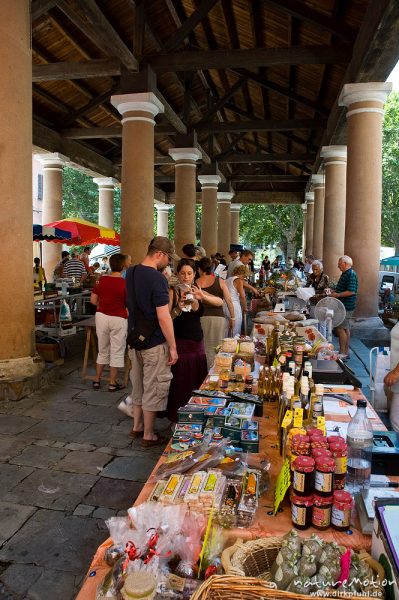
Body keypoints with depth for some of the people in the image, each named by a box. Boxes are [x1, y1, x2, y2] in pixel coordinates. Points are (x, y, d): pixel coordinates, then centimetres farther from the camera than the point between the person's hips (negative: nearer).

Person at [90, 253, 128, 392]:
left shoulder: (101, 280, 1)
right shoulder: (125, 283, -12)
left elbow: (93, 300, 6)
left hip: (101, 316, 5)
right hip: (118, 318, -4)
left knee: (102, 350, 18)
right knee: (116, 351, 8)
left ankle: (97, 380, 24)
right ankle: (112, 383, 14)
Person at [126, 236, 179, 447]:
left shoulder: (131, 272, 4)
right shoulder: (158, 279, -22)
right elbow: (163, 317, -23)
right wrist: (173, 347, -15)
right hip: (154, 343, -8)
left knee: (138, 384, 21)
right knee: (153, 388, 6)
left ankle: (137, 426, 34)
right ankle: (148, 436, 18)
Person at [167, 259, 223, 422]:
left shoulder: (197, 291, 6)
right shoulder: (173, 292, -7)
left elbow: (220, 302, -8)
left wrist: (203, 296, -25)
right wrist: (178, 309, -31)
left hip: (198, 340, 5)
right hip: (180, 341, -5)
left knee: (198, 380, 12)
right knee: (181, 383, 0)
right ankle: (176, 416, 17)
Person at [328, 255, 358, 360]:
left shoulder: (351, 275, -17)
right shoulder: (345, 274, 15)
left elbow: (351, 291, -25)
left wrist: (337, 295, -21)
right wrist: (333, 291, 12)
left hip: (346, 307, -10)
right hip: (344, 306, 10)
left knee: (341, 328, -8)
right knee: (345, 328, 13)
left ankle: (342, 353, -3)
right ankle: (346, 352, 21)